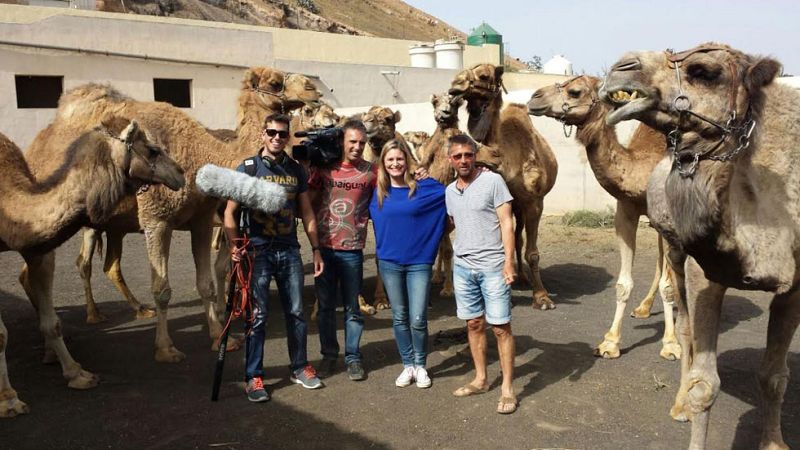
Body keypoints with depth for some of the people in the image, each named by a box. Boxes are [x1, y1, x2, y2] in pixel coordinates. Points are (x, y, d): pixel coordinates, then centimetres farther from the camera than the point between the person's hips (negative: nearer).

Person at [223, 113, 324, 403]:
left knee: (296, 312, 9)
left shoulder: (296, 171, 9)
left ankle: (300, 368, 24)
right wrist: (234, 246, -16)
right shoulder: (247, 168, -1)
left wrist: (316, 250, 9)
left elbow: (307, 213, 13)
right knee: (257, 316, -1)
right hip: (258, 251, -3)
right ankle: (254, 377, 11)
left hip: (289, 251, 4)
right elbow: (230, 212, -2)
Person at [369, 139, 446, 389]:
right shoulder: (378, 192, 4)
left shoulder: (424, 188, -5)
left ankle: (420, 366, 20)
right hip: (389, 263, 3)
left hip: (419, 262, -3)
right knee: (399, 318, 11)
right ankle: (407, 365, 27)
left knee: (418, 319, -2)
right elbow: (369, 215, 20)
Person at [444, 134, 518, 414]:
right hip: (462, 266, 5)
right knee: (474, 324, 12)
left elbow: (506, 223, -9)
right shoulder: (449, 191, 9)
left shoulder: (493, 181, -7)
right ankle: (480, 380, 26)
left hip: (492, 265, -5)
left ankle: (507, 389, 8)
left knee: (501, 327, -1)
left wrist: (509, 261, -14)